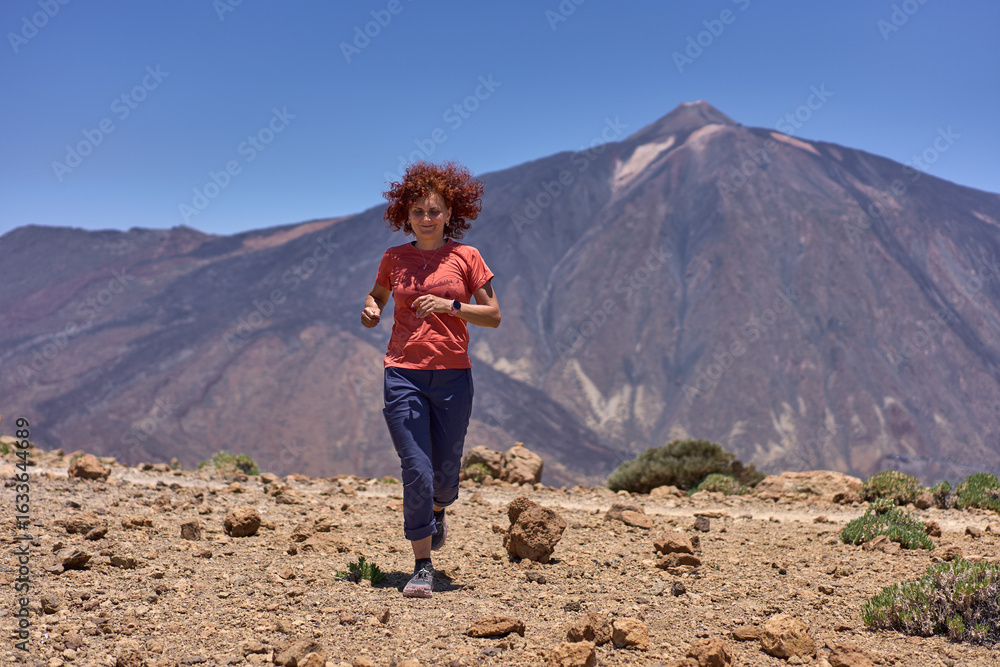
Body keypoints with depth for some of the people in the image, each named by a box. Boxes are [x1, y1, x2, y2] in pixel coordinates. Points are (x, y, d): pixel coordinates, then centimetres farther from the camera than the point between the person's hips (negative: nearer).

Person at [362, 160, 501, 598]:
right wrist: (370, 310, 2)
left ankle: (438, 511, 46)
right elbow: (378, 295, 25)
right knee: (415, 470, -8)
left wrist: (452, 305, -14)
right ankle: (422, 566, 1)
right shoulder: (394, 258, 8)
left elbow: (493, 316, 1)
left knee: (445, 471, 9)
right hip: (404, 374, 0)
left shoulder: (465, 257, 3)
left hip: (452, 376, 0)